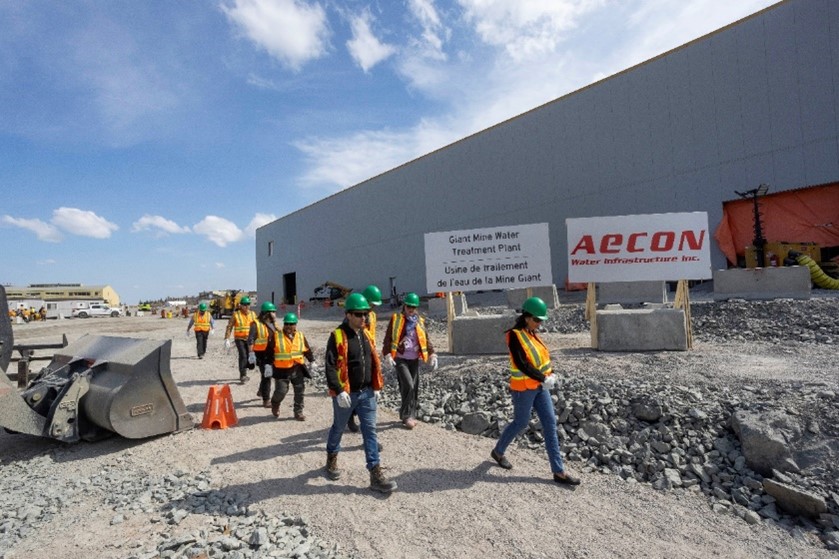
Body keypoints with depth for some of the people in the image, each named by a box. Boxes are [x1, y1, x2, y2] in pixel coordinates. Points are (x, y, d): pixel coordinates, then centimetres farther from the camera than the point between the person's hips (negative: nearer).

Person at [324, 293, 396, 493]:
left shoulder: (366, 334, 7)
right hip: (346, 394, -4)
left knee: (370, 431, 3)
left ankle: (375, 474, 8)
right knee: (338, 428, 17)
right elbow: (330, 366, -18)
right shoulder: (338, 336, -13)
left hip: (367, 393, 5)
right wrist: (339, 391, -23)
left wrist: (376, 386, 10)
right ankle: (332, 458, 43)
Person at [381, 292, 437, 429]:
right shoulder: (396, 319, -2)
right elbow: (388, 338, -5)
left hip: (414, 360, 4)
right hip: (400, 359, -4)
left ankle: (410, 415, 23)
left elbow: (426, 339, 10)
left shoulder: (420, 321, 9)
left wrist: (432, 355, 0)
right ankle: (406, 416, -2)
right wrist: (387, 356, -15)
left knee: (414, 389, 8)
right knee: (408, 386, -15)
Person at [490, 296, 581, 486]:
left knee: (550, 424, 5)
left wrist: (550, 374, -3)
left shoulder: (532, 333, 7)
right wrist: (543, 379, -26)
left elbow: (543, 356, 13)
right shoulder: (515, 335, -17)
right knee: (520, 423, 8)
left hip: (539, 386, 7)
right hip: (524, 388, -7)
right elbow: (521, 364, -24)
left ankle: (559, 471, 12)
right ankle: (498, 451, 34)